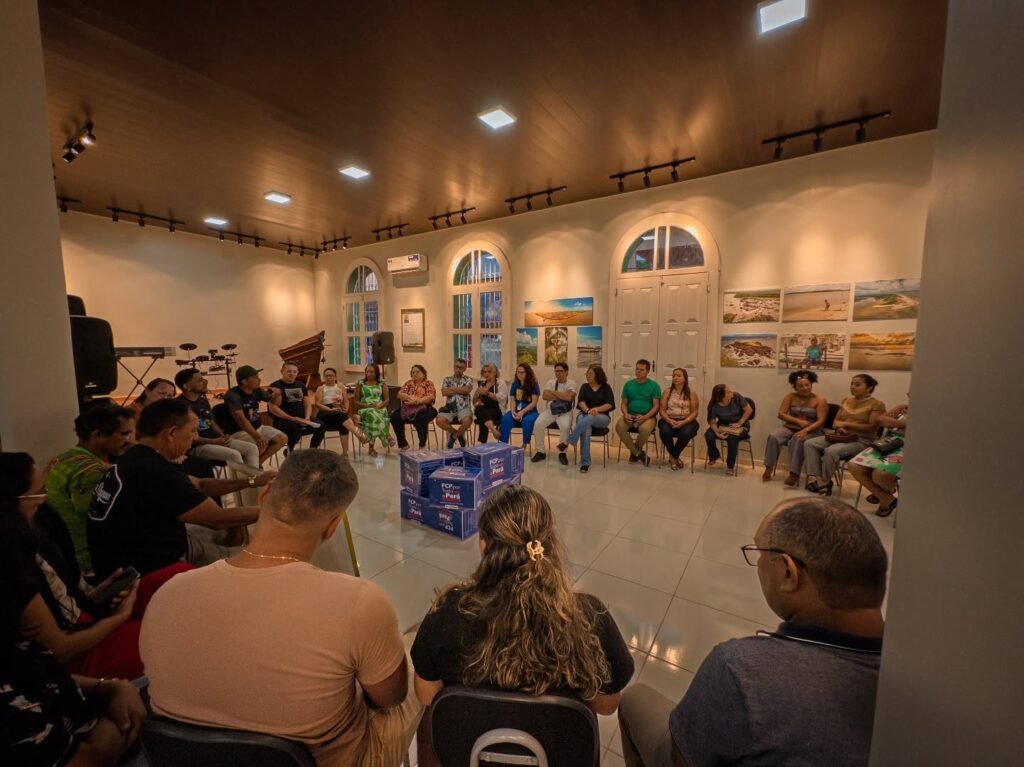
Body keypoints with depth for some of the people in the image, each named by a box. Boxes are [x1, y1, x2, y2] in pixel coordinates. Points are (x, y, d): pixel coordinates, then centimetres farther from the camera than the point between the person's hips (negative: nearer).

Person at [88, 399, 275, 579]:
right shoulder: (156, 472, -29)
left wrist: (252, 482, 8)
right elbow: (219, 519, -24)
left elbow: (199, 485, 12)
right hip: (144, 571, -9)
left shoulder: (137, 458, 2)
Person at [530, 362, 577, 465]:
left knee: (565, 426, -32)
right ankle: (540, 452, -3)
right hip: (550, 410, 3)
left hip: (565, 412, -3)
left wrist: (554, 392, -11)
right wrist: (562, 396, -13)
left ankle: (562, 453, -9)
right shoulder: (550, 382, 7)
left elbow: (569, 397, -22)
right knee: (537, 424, -20)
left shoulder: (571, 383, -3)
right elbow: (544, 396, -9)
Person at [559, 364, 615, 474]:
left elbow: (609, 404, -6)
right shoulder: (585, 386, 12)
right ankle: (585, 463, -34)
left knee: (589, 419, -40)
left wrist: (597, 409, -25)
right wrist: (588, 410, -26)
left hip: (602, 417, -1)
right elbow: (581, 402, -5)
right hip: (585, 415, 1)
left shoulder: (606, 387, 7)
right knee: (585, 430, -36)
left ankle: (567, 442, -35)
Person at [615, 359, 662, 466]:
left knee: (645, 429, -37)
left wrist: (645, 417, -21)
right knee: (619, 426, -29)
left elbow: (656, 406, -4)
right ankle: (639, 453, -11)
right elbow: (623, 403, 10)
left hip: (648, 416, -3)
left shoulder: (654, 385, 1)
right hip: (630, 415, 3)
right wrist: (626, 414, -12)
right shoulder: (628, 384, 9)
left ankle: (634, 452, -5)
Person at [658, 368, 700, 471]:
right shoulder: (667, 391, 6)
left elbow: (694, 412, -2)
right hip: (669, 420, 1)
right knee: (665, 431, -32)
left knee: (685, 433, -35)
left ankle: (673, 457, -8)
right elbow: (662, 410, 3)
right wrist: (669, 420, -17)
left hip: (687, 421, -1)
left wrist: (683, 422, -19)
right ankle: (676, 457, -5)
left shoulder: (692, 393, 2)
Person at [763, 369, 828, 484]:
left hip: (811, 431, -3)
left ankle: (794, 474, -33)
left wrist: (805, 430, -28)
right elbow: (781, 414, -1)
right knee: (773, 436, -26)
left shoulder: (820, 400, -4)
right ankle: (769, 468, -20)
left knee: (797, 440, -36)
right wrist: (798, 421, -15)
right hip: (790, 428, 3)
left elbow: (821, 421, -13)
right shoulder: (790, 397, 4)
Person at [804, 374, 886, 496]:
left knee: (831, 451, -34)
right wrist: (839, 427, -8)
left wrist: (846, 424, -16)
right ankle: (816, 478, -22)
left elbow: (871, 428, -14)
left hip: (861, 441, -7)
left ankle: (825, 482, -14)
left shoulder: (877, 404, -4)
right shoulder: (846, 401, 15)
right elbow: (836, 421, 15)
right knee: (809, 443, -15)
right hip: (841, 436, 7)